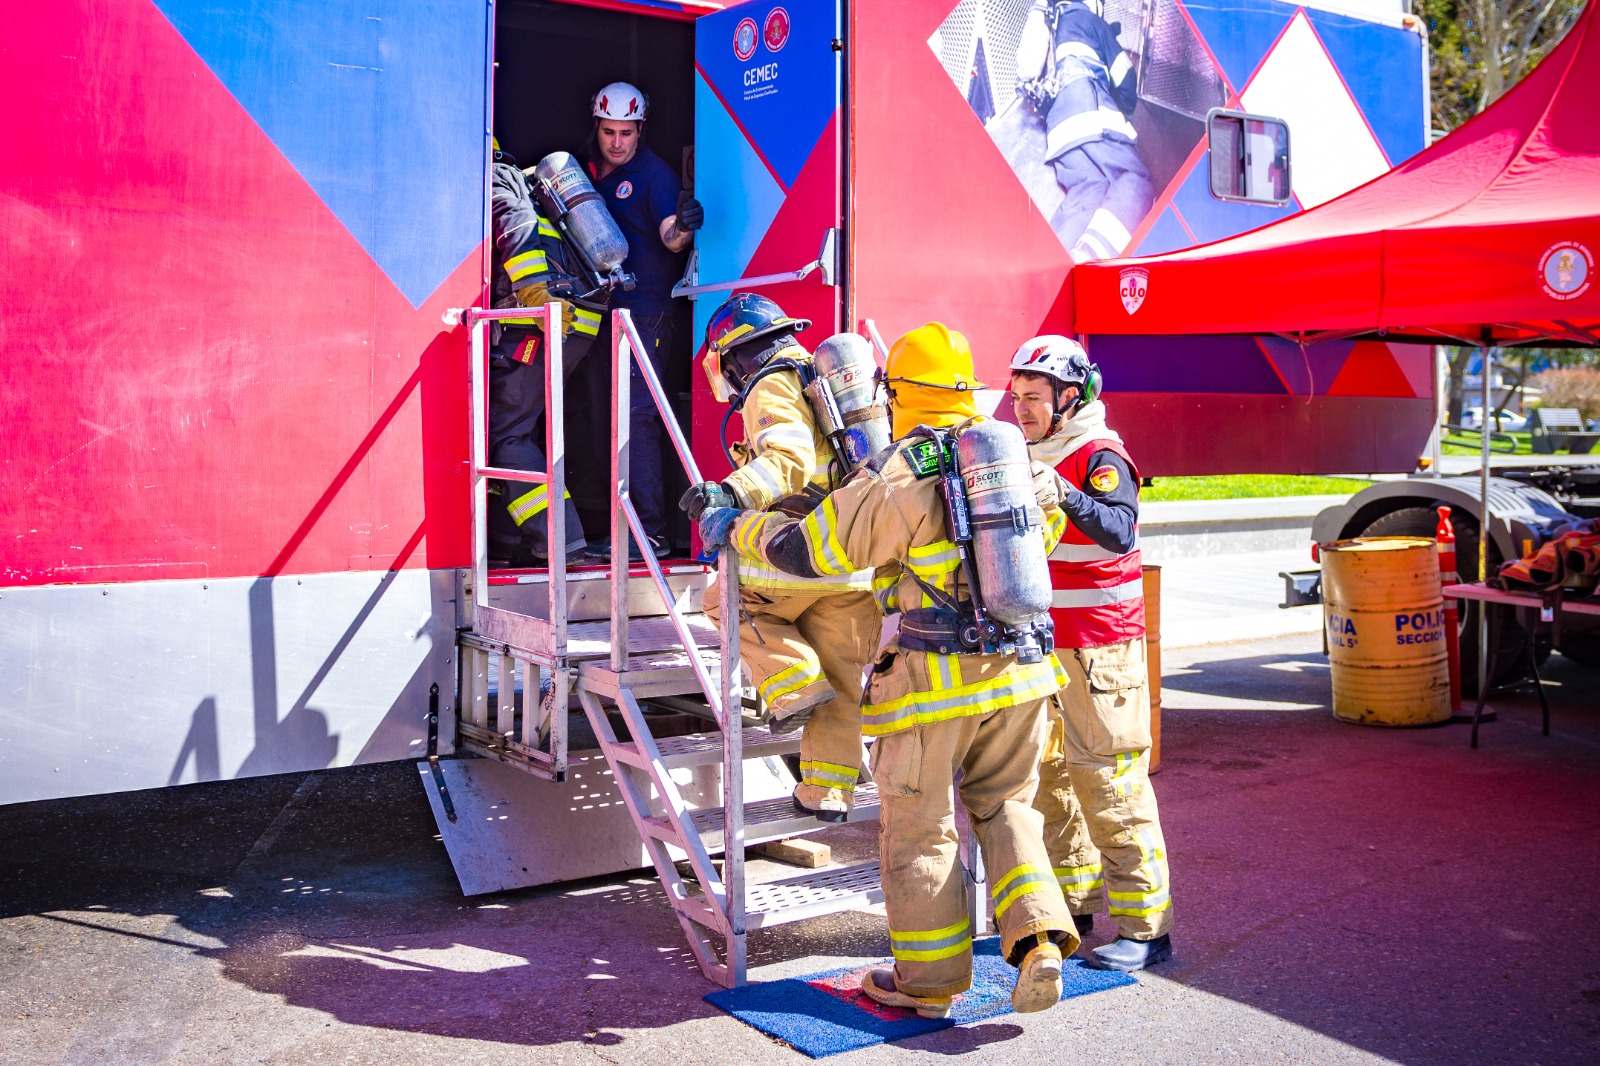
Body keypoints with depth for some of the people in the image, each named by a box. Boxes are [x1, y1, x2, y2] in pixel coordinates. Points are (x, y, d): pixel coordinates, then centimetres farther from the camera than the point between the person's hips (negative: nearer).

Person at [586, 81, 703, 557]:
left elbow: (671, 239, -18)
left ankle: (651, 532, -11)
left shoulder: (654, 173, -4)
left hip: (645, 312, -7)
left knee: (637, 418, -13)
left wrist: (685, 225, -38)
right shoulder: (588, 172, 16)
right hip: (598, 312, 7)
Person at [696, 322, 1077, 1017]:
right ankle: (1037, 938, 7)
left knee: (918, 829, 10)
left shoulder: (893, 479, -13)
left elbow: (807, 549, -6)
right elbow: (1046, 525, 26)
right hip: (1018, 670, 6)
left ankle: (928, 981, 21)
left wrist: (736, 529, 10)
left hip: (939, 679, -5)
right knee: (1004, 805, 22)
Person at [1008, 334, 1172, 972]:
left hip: (1097, 651, -8)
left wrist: (1063, 493, -41)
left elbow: (1120, 532, -30)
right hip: (1038, 645, 8)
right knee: (1046, 777, 13)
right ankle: (1070, 905, 26)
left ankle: (1144, 929, 0)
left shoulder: (1100, 458, -11)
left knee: (1109, 786, -7)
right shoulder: (1033, 457, 13)